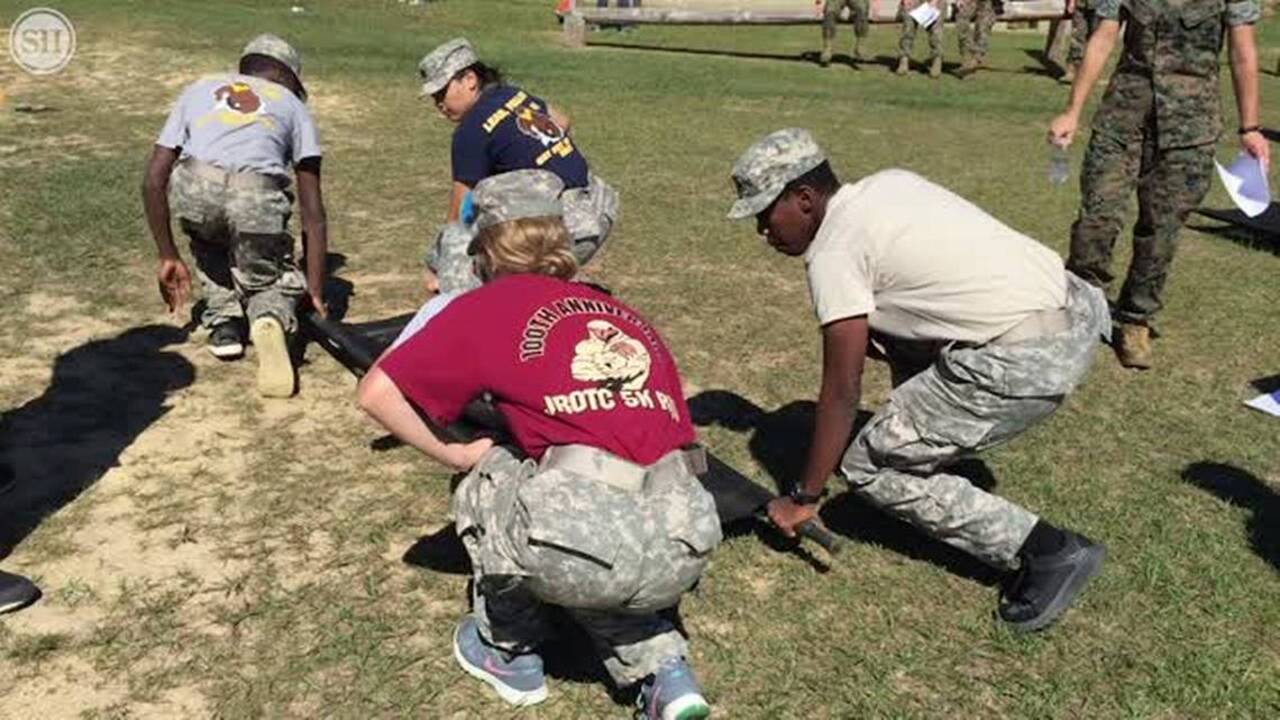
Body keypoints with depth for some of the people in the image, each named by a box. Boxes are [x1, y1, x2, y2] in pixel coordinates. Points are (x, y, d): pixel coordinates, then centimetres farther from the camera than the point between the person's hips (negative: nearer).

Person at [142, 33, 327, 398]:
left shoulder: (199, 88, 34)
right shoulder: (291, 104, 30)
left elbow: (154, 181, 25)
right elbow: (312, 210, 21)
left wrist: (169, 257, 32)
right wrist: (314, 288, 22)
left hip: (193, 190, 2)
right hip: (257, 194, -1)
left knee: (209, 234, 37)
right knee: (272, 279, 23)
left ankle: (223, 320, 22)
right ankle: (271, 318, -10)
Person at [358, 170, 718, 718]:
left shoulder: (489, 305, 12)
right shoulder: (627, 317, 24)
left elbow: (376, 393, 8)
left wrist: (457, 455, 20)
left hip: (590, 542, -5)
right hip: (684, 553, 5)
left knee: (487, 479, 26)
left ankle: (510, 652, 32)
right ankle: (664, 673, 18)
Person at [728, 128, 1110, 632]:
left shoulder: (834, 254, -10)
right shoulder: (891, 182, 13)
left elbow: (842, 390, -8)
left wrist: (804, 499, 1)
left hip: (1029, 362, -9)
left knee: (868, 469, 2)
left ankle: (1048, 552, 4)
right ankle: (924, 452, 33)